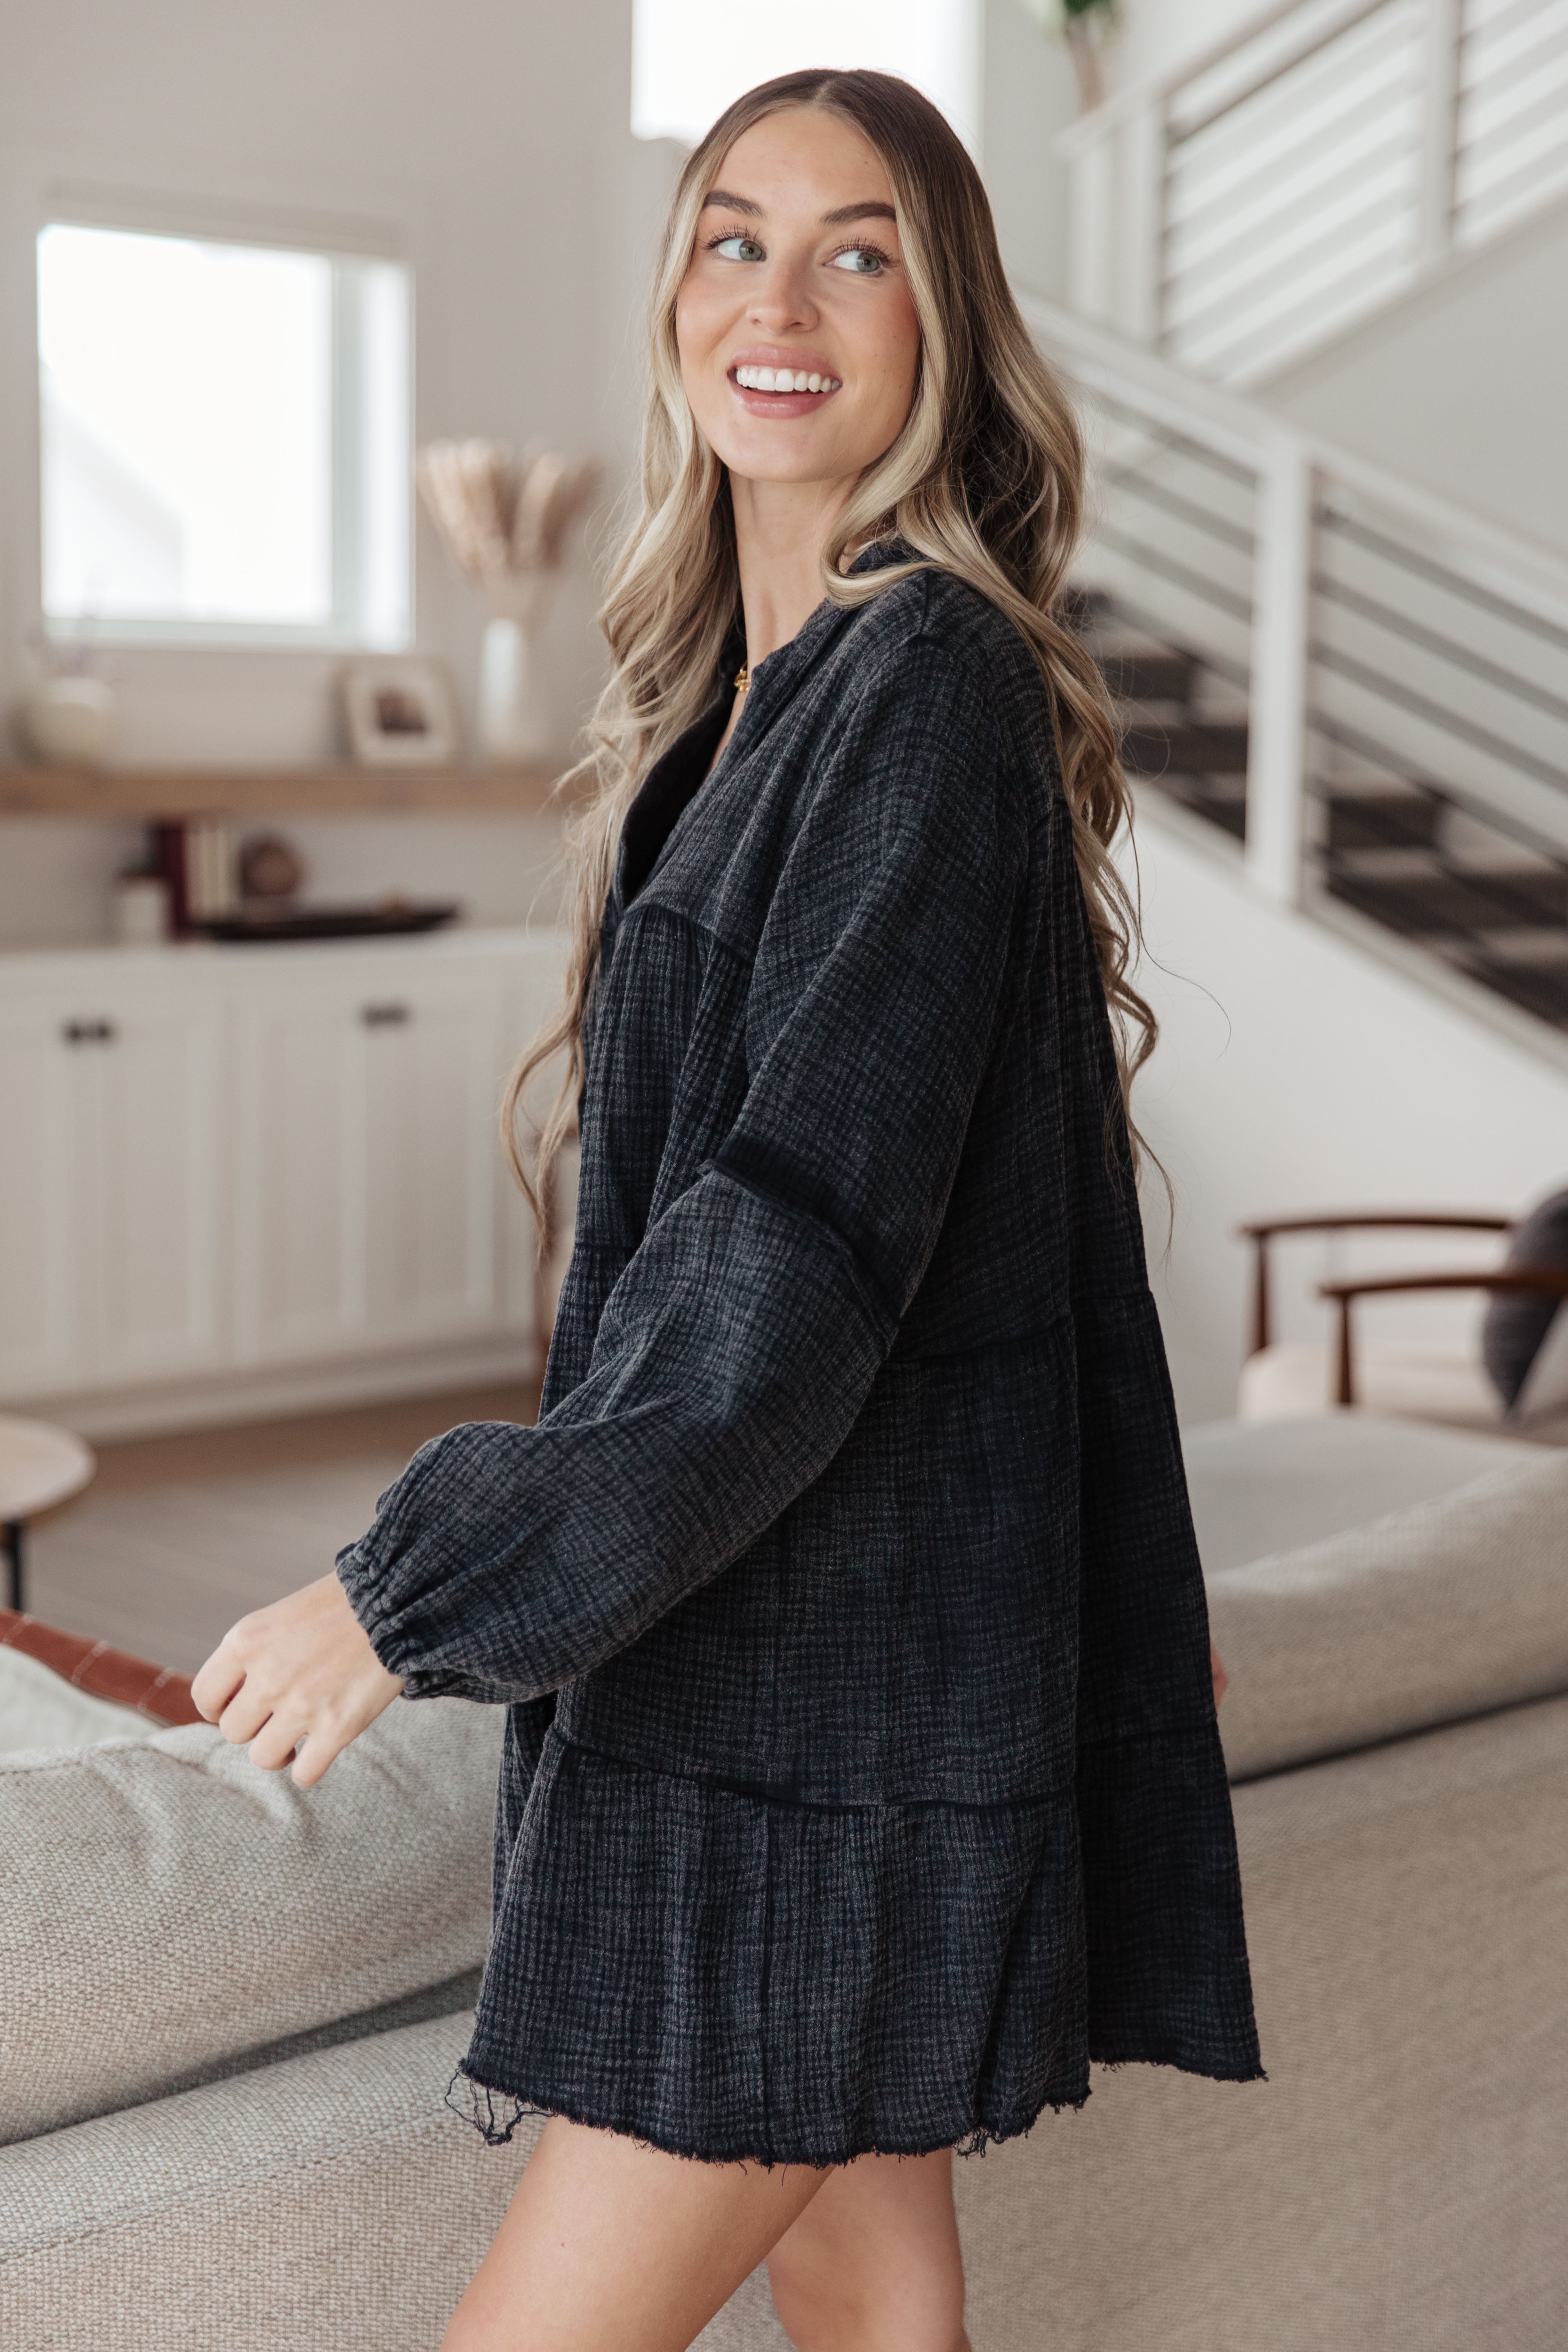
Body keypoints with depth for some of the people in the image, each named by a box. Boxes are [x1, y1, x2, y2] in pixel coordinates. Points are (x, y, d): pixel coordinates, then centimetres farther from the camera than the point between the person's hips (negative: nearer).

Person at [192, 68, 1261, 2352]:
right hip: (755, 1650, 9)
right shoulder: (755, 692, 14)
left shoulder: (930, 682, -15)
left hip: (846, 1681, -9)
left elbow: (816, 1229, -23)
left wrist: (419, 1585, -21)